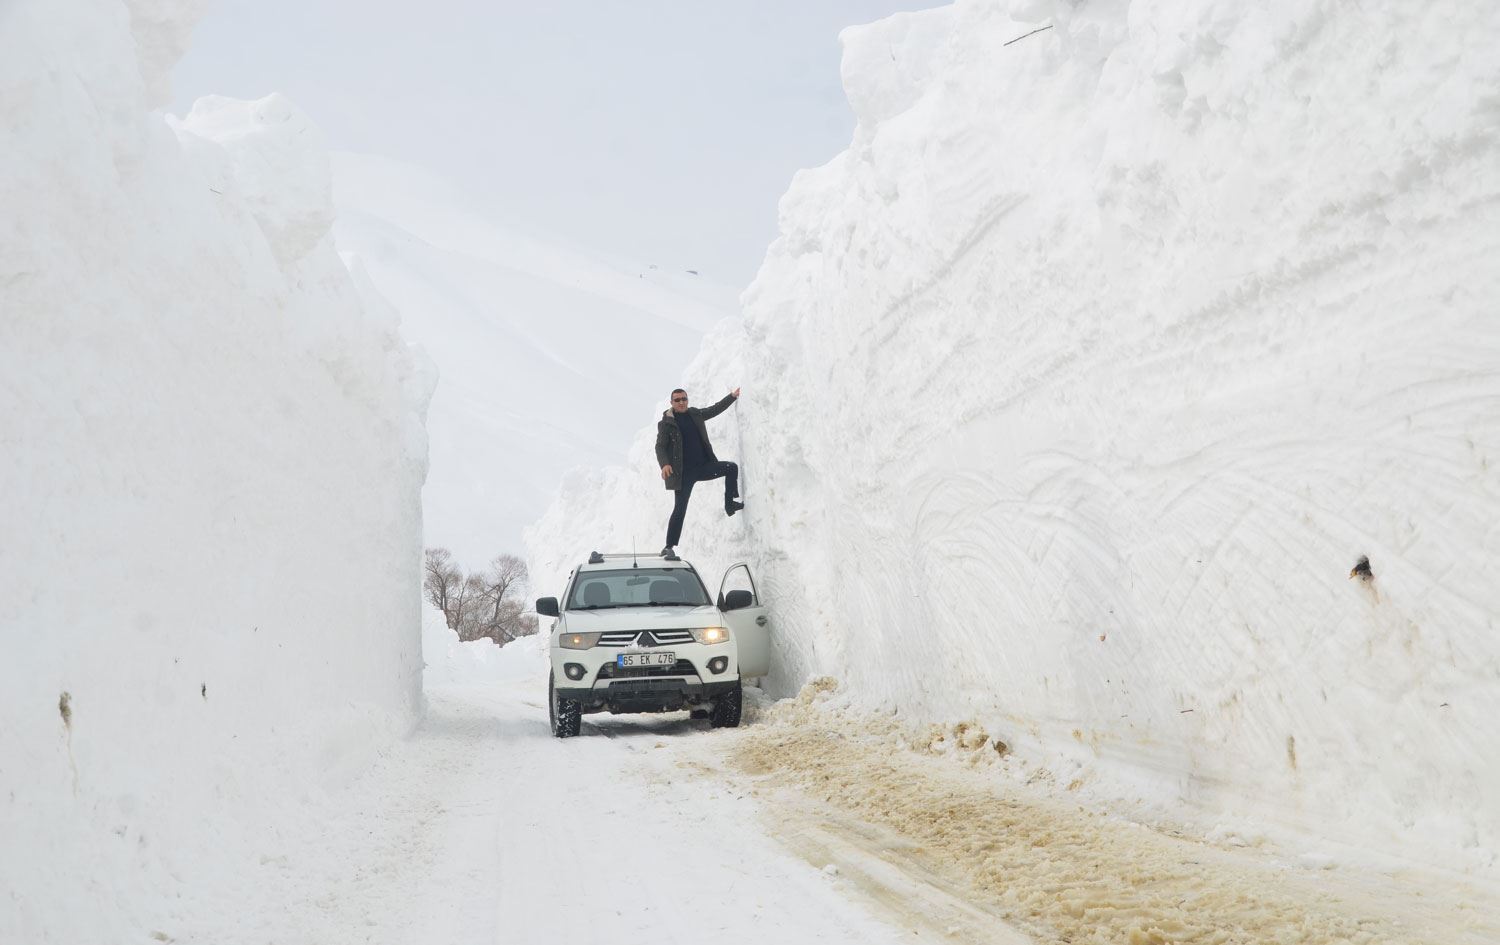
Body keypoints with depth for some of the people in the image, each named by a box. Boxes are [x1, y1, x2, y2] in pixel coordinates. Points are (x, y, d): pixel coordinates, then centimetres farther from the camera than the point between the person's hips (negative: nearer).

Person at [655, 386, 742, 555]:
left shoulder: (695, 414, 9)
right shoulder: (666, 424, -6)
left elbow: (716, 409, 23)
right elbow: (660, 446, -11)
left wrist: (732, 396, 20)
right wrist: (664, 464, -28)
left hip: (704, 466, 5)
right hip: (684, 472, -5)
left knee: (732, 468, -10)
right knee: (680, 509, -7)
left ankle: (730, 503, 2)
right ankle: (669, 546, -1)